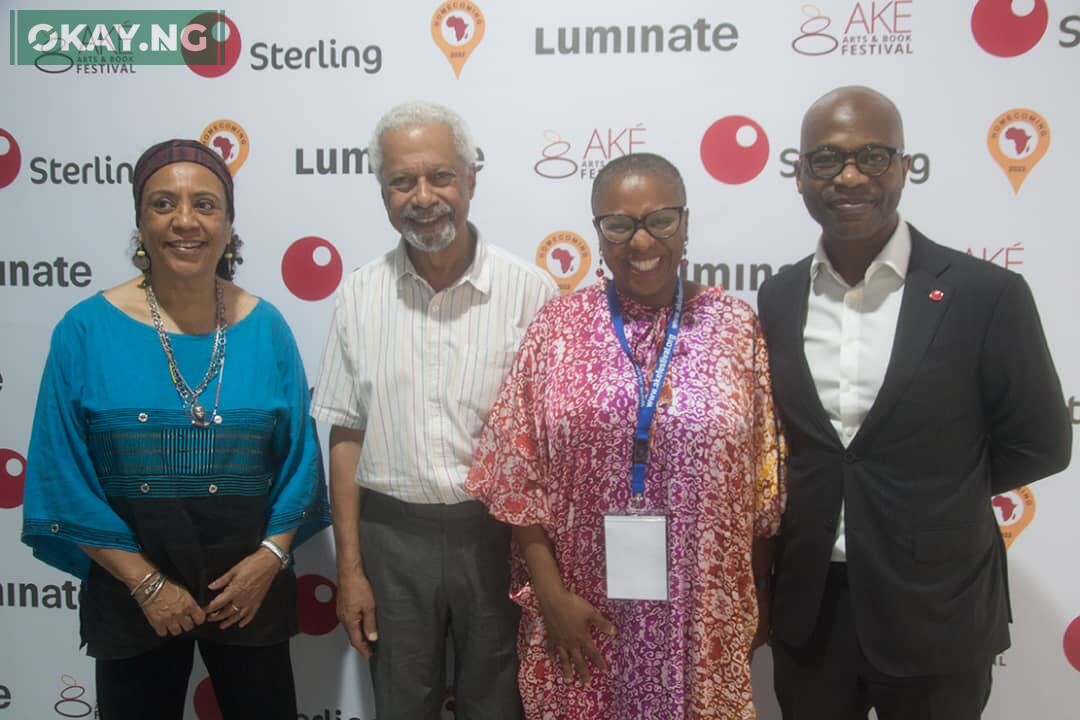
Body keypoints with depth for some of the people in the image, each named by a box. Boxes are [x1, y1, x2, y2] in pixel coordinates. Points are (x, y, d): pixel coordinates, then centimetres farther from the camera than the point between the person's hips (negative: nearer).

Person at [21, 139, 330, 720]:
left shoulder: (265, 329, -3)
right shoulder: (87, 331, -9)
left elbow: (300, 460, 2)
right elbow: (66, 481, -7)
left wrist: (270, 557, -9)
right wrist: (147, 581, -11)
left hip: (249, 582, 1)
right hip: (132, 589, -1)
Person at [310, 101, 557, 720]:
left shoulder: (530, 292, -9)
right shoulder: (360, 296, -1)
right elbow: (347, 437, 3)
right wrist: (350, 567, 2)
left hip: (498, 533, -2)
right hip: (392, 535, 2)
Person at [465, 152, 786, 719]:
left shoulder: (735, 327, -3)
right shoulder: (558, 327, -4)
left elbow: (763, 483, 3)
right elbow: (519, 473, -3)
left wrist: (759, 599, 7)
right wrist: (550, 593, -7)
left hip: (701, 616, 0)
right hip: (585, 609, 0)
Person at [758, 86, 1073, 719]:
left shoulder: (986, 297, -11)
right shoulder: (776, 300, 0)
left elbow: (1038, 446, -4)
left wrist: (934, 498, 0)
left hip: (935, 618, -2)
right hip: (807, 610, 3)